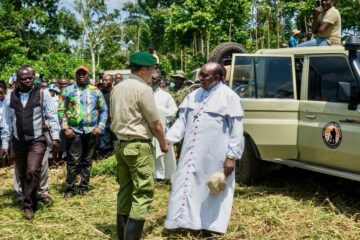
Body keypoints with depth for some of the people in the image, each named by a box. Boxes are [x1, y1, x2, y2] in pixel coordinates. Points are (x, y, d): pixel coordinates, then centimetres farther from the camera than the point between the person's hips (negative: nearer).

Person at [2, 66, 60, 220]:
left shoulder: (43, 93, -3)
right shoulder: (11, 97, 4)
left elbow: (52, 116, -3)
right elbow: (6, 122, 7)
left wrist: (55, 136, -9)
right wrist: (5, 144, 5)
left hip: (37, 140, -3)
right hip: (18, 142, 3)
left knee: (32, 172, -15)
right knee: (22, 175, 10)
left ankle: (28, 205, -4)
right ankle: (30, 201, 28)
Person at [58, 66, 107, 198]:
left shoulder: (95, 91, 8)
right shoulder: (68, 91, 3)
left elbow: (104, 110, 9)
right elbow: (61, 110, 1)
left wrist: (100, 126, -2)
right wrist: (65, 128, -8)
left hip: (91, 131, 2)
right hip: (74, 131, -2)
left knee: (87, 161, 9)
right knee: (73, 161, -5)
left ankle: (84, 187, 19)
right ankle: (70, 188, 5)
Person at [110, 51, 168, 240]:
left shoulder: (117, 88, 10)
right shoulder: (143, 89, -14)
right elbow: (155, 124, -10)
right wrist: (163, 144, 5)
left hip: (120, 144, 8)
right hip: (139, 146, -8)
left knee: (125, 190, 14)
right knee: (143, 193, -5)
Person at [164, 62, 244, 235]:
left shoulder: (229, 97, -7)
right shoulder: (194, 95, 10)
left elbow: (236, 130, -9)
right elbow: (181, 121, 10)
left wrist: (231, 156, -13)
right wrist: (168, 138, -5)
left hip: (214, 157, -5)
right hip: (191, 154, 6)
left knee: (213, 191, 7)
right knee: (187, 186, 9)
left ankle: (211, 226, 19)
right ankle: (183, 221, 20)